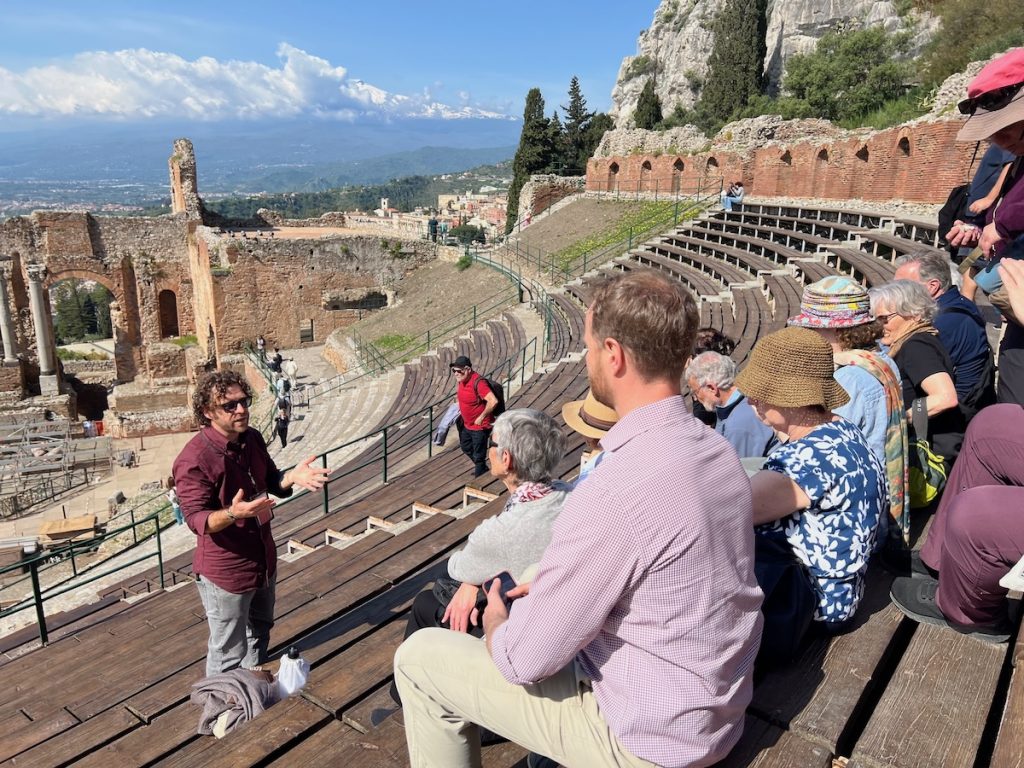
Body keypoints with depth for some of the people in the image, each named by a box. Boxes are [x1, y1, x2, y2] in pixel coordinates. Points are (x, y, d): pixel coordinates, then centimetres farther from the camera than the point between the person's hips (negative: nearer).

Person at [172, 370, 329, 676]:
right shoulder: (194, 459, -26)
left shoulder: (253, 439, -3)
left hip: (263, 559, 8)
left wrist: (292, 476, -12)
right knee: (228, 655, 7)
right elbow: (196, 519, -24)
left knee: (259, 632, 29)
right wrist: (232, 514, -43)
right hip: (225, 571, -8)